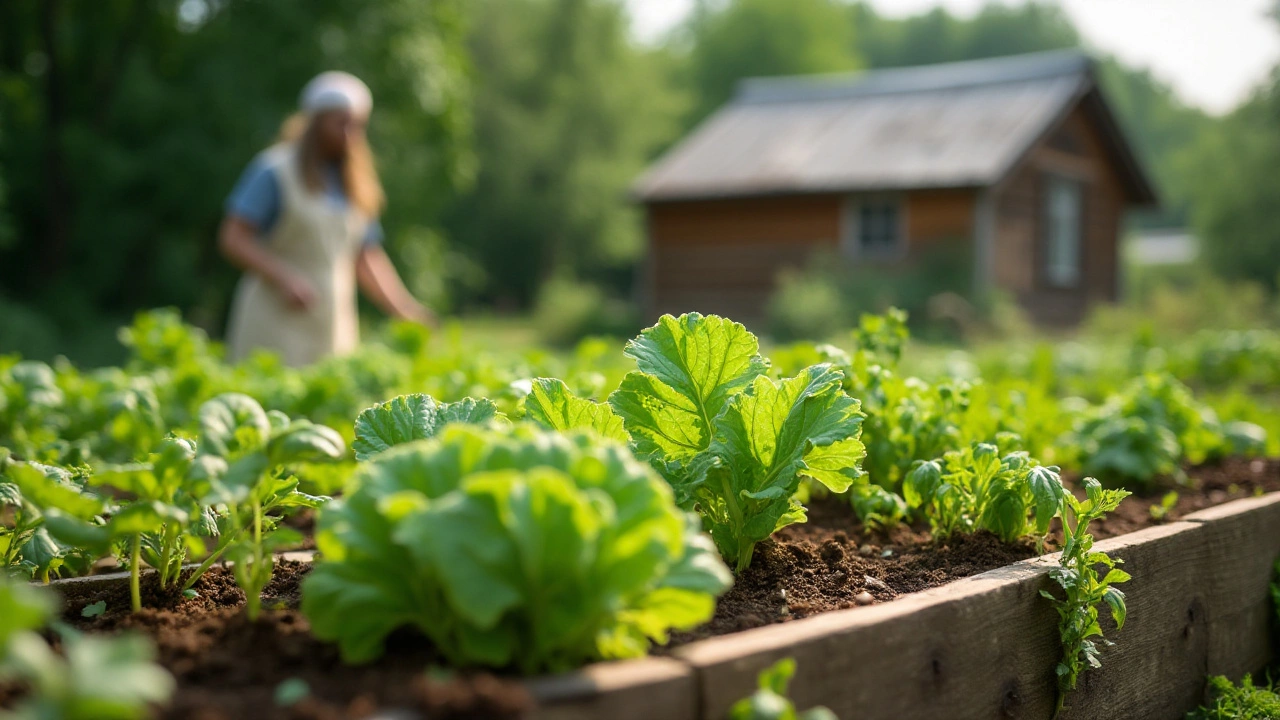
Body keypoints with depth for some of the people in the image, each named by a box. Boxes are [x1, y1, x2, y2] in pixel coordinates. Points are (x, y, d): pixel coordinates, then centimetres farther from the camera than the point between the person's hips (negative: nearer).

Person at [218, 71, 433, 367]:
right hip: (275, 323, -6)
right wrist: (284, 278, -23)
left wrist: (407, 312, 3)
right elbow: (233, 239, -9)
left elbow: (368, 259, 16)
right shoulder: (275, 170, -4)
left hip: (334, 332, 6)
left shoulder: (356, 185, 14)